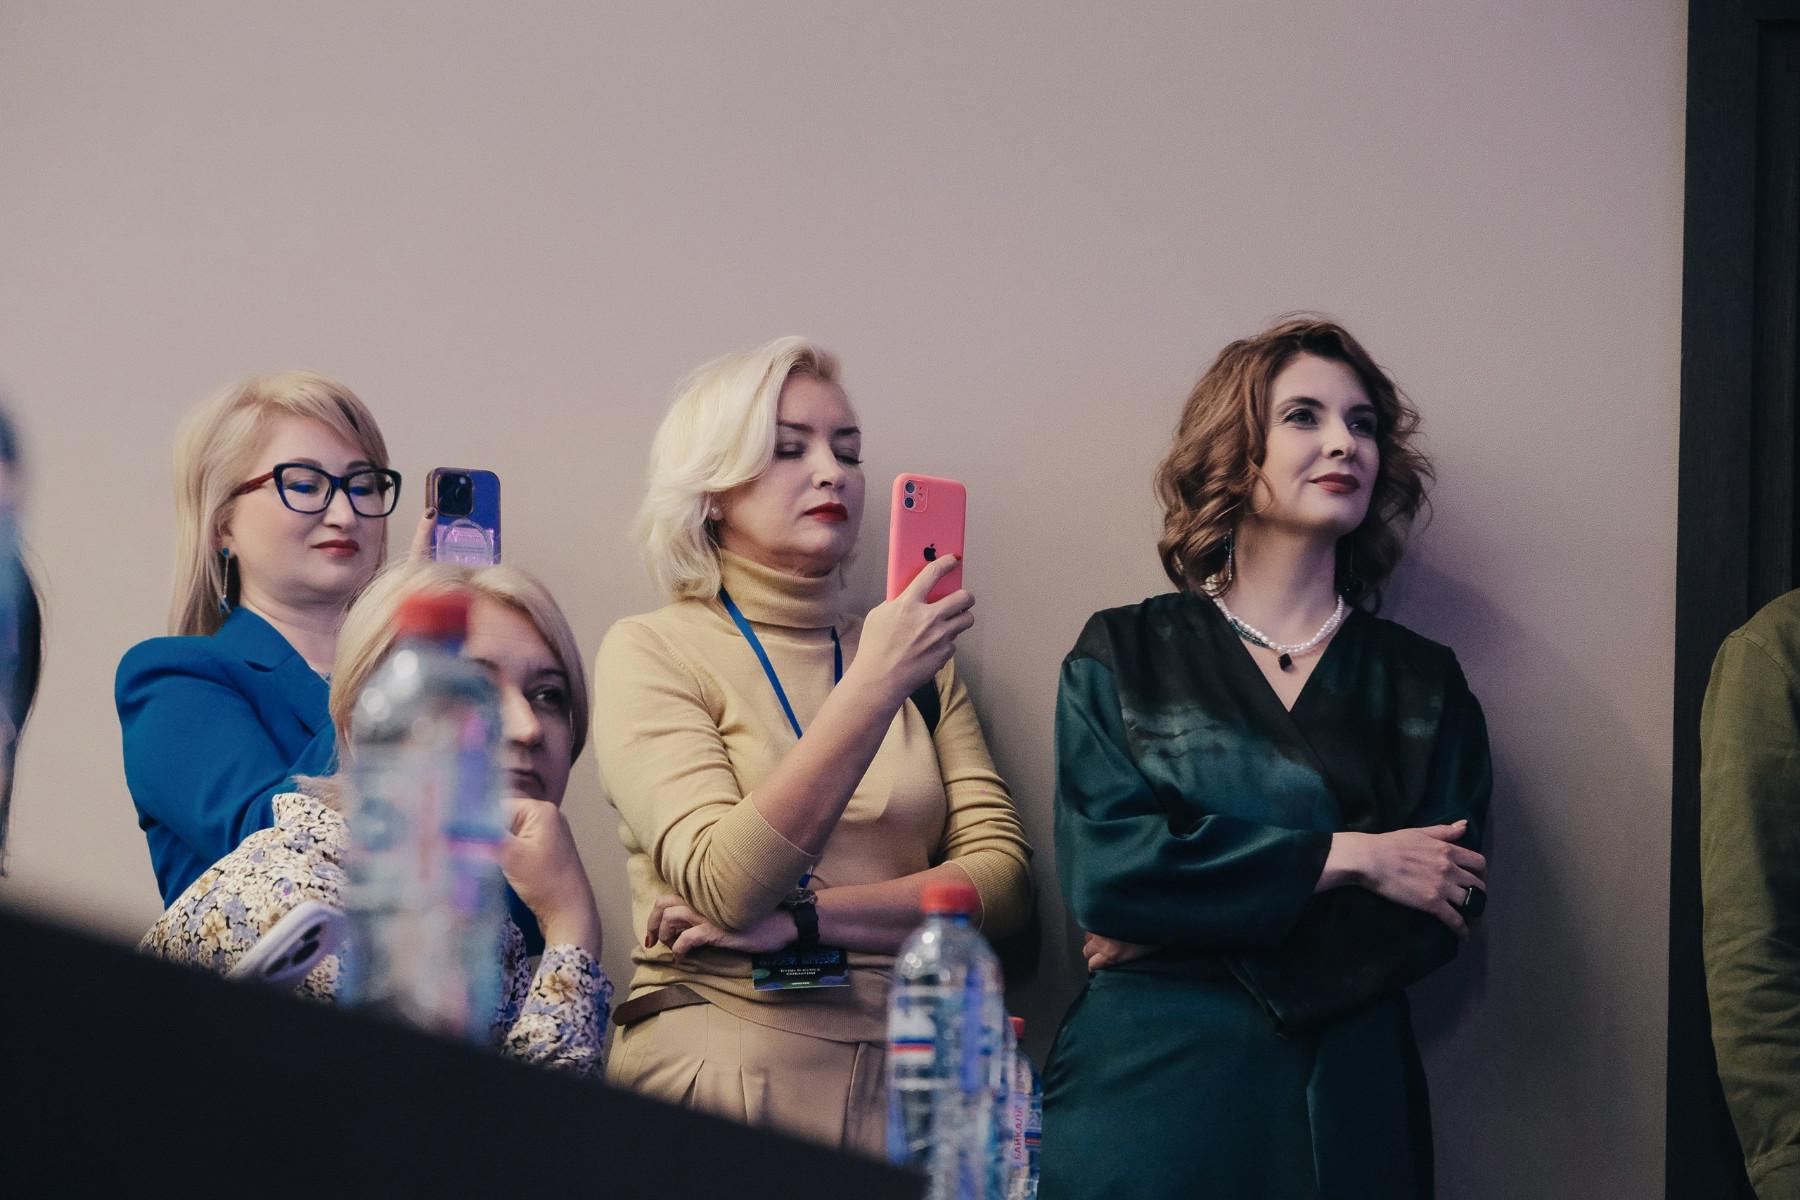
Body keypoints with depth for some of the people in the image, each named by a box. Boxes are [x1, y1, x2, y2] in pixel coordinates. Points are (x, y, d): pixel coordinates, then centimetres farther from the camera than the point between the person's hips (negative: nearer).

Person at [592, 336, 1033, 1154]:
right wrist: (874, 686, -18)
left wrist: (803, 920, -8)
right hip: (722, 1071, -4)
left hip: (908, 1075, 4)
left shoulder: (919, 661, 16)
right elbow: (725, 887, -13)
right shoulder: (652, 651, 2)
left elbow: (1001, 882, 5)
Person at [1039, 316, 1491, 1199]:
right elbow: (1103, 870, -9)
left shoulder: (1422, 685, 10)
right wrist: (1344, 857, -10)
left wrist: (1187, 927, -10)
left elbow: (1442, 917, -2)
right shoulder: (1123, 656, 5)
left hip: (1346, 1102, 2)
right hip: (1148, 1090, -2)